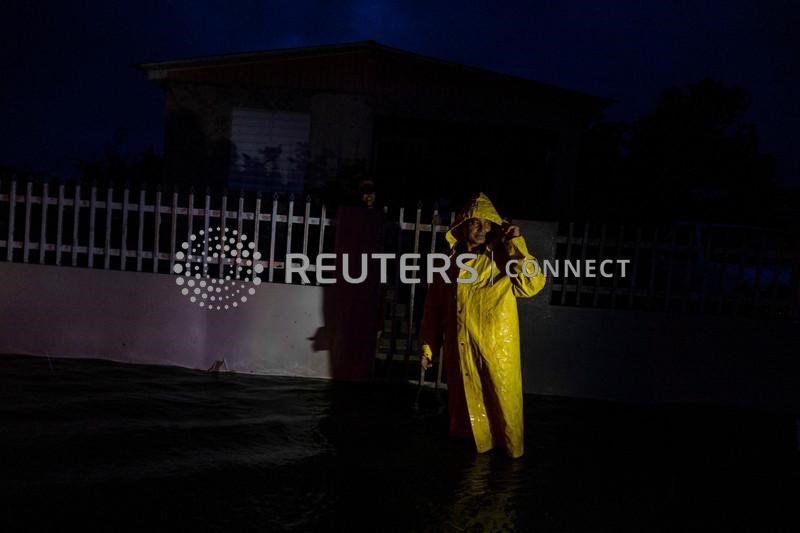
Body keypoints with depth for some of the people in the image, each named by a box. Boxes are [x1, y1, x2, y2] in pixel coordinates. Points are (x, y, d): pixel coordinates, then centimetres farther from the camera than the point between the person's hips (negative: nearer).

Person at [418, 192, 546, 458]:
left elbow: (533, 283, -18)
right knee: (465, 405, 15)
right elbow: (433, 307, 10)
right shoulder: (451, 261, 6)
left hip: (498, 353, -3)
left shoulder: (503, 260, -2)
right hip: (460, 352, 3)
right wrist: (427, 346, 8)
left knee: (503, 404, 3)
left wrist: (516, 244, -18)